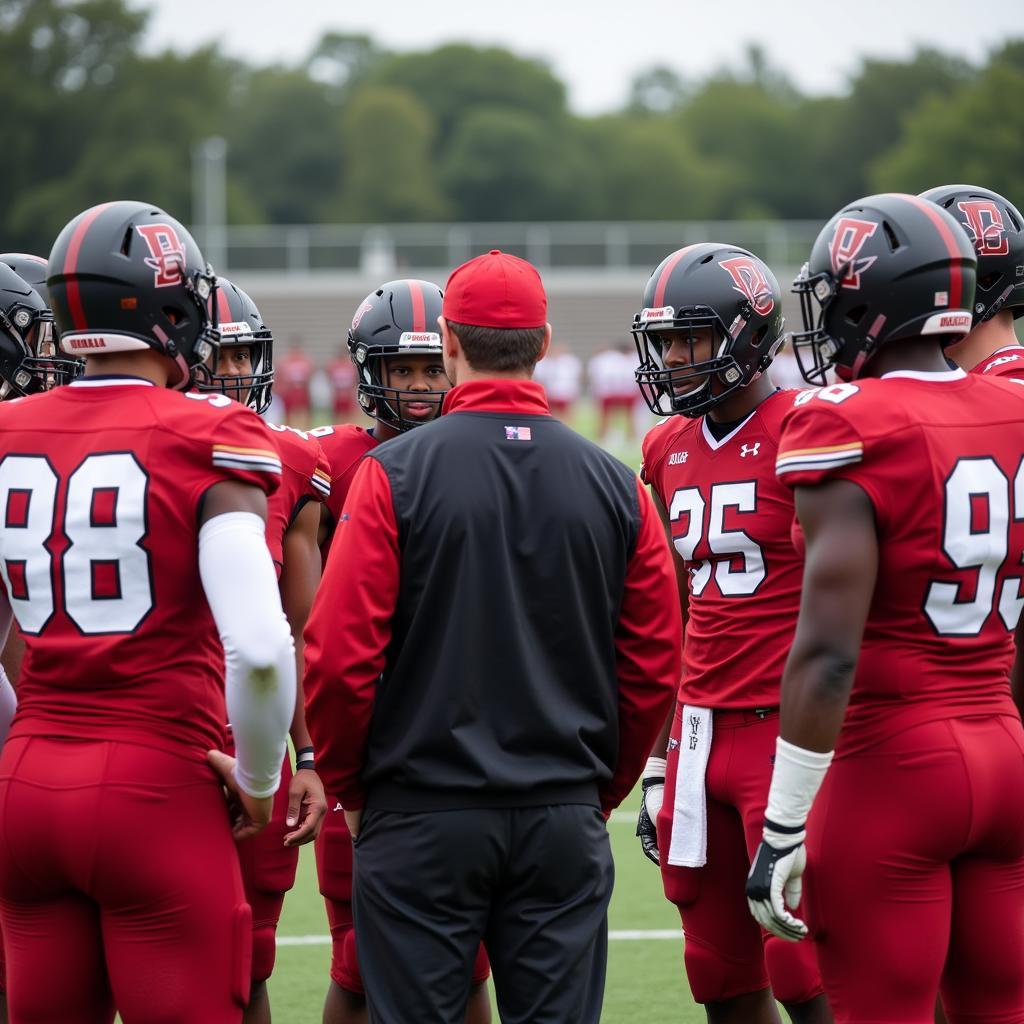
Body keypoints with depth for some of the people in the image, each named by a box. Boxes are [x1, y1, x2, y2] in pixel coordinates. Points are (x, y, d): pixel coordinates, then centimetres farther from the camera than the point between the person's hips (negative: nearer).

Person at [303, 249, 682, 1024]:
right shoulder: (613, 487, 3)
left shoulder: (395, 474, -8)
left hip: (422, 817, -3)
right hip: (564, 822, 3)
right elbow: (654, 669, 5)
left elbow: (341, 656, -9)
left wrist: (349, 787, 6)